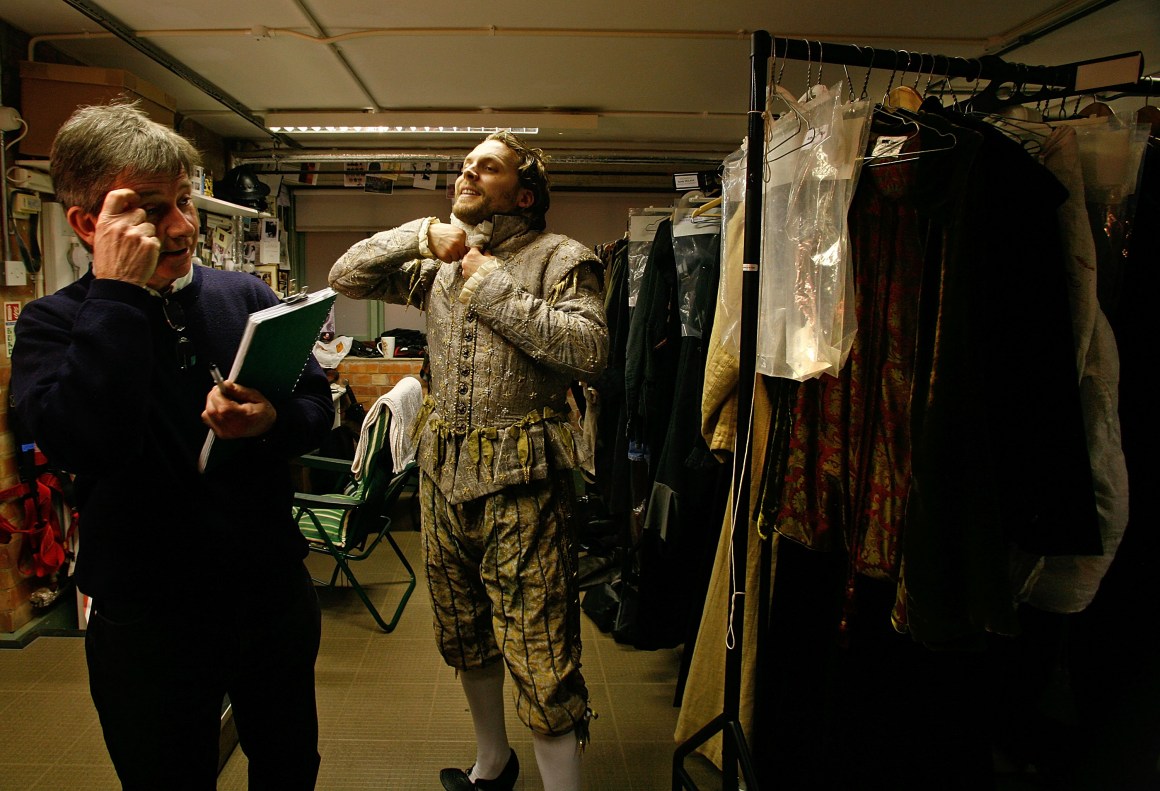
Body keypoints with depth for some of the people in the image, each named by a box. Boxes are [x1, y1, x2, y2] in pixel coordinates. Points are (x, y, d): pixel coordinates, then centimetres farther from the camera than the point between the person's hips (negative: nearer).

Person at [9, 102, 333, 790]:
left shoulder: (246, 296, -1)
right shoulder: (52, 325, -8)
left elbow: (320, 405, -3)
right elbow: (84, 443, -27)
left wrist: (271, 422, -25)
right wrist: (119, 293, -25)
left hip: (276, 593, 3)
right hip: (148, 621, -2)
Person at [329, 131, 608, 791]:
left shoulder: (562, 257, -4)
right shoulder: (438, 263, 13)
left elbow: (590, 350, -19)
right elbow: (346, 277, 11)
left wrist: (492, 284, -14)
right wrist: (423, 235, -2)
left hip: (521, 479, -6)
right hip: (444, 470, 7)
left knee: (541, 657, -6)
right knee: (465, 637, 21)